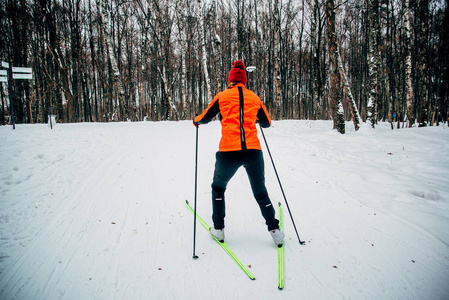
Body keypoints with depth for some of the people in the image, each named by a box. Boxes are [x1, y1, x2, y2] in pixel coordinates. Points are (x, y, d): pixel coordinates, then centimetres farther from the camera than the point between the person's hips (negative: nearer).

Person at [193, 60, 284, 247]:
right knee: (260, 192, 20)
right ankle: (274, 230, 20)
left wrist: (196, 121, 39)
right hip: (253, 151, 2)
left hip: (229, 151, -2)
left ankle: (218, 228, 28)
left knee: (218, 187, 24)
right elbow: (267, 123, 27)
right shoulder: (254, 97, 15)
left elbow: (205, 118, 17)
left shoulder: (222, 96, 8)